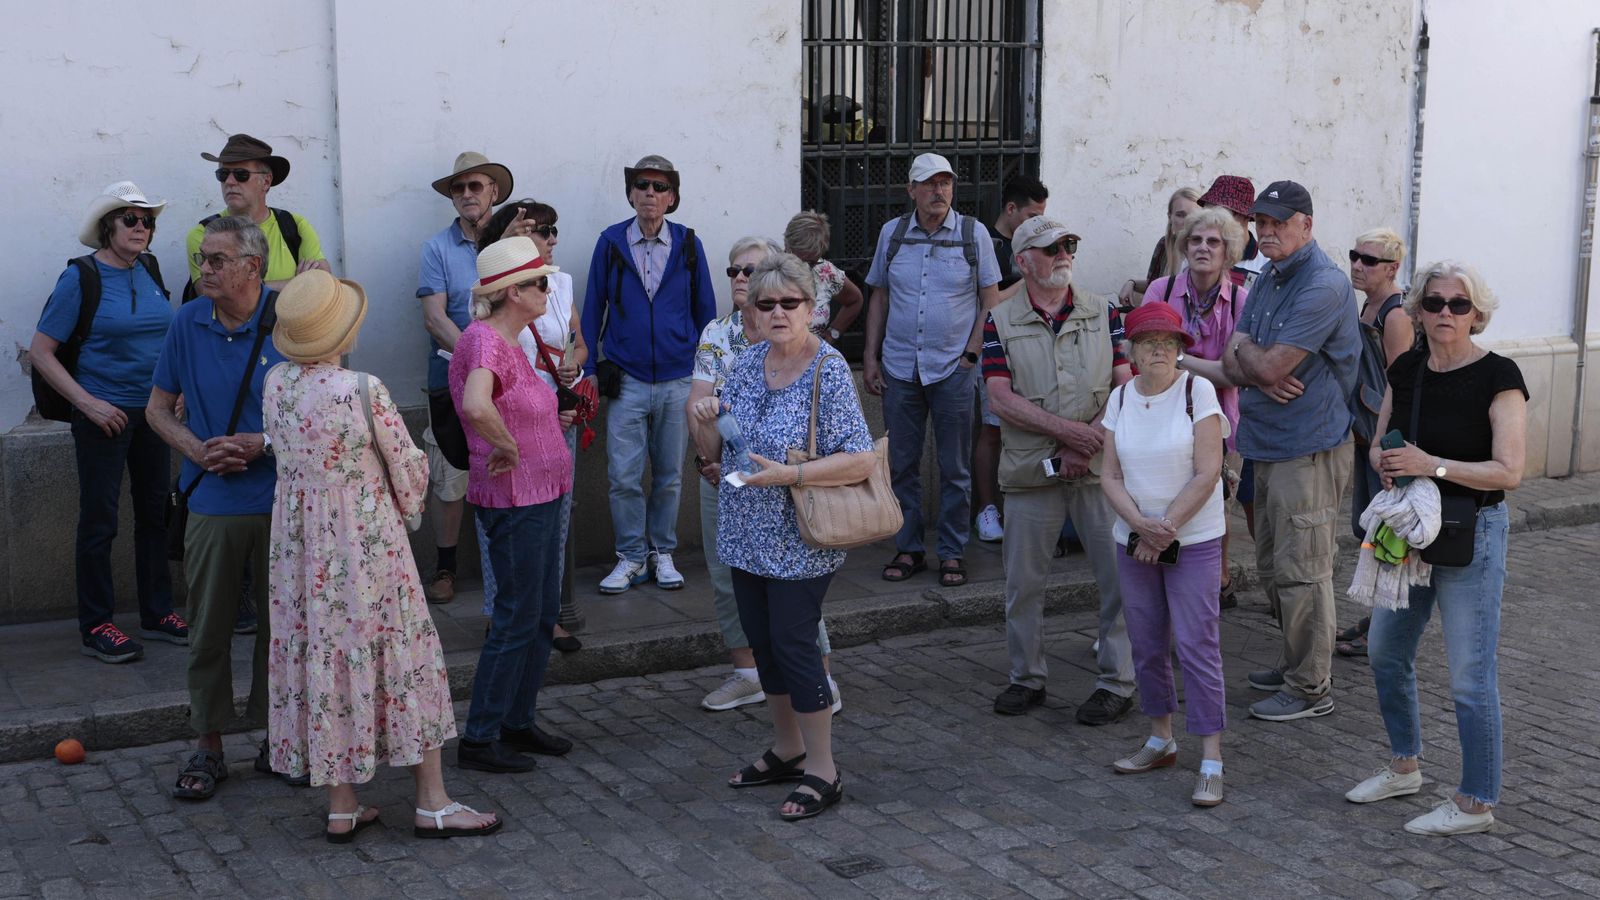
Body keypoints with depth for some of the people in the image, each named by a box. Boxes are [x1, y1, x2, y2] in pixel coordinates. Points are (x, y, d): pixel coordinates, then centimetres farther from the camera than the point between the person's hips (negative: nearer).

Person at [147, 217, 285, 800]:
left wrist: (265, 443, -14)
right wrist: (198, 449, -7)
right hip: (214, 504, 2)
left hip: (283, 501, -2)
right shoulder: (188, 323, 3)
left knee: (281, 623, 8)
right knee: (209, 630, 6)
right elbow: (158, 407, 11)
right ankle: (208, 747, 18)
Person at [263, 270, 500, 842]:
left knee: (321, 656, 11)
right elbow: (408, 464, -10)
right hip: (366, 541, -5)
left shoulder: (275, 383, -4)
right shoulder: (363, 390, -21)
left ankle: (341, 809, 19)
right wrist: (409, 507, 11)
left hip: (301, 541, 6)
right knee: (400, 655, 6)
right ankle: (432, 804, 13)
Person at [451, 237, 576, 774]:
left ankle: (518, 722, 27)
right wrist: (509, 448, -24)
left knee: (544, 613, 16)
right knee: (517, 616, -2)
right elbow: (477, 408, -39)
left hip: (541, 493, 10)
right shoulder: (484, 342, -20)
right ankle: (480, 739, 8)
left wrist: (550, 420, 13)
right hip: (514, 497, -10)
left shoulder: (506, 341, 12)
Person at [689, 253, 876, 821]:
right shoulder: (747, 364, 5)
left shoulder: (829, 371, -15)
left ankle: (822, 771, 7)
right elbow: (715, 450, 11)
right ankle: (787, 749, 31)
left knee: (793, 643, -4)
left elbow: (862, 460, -20)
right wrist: (705, 419, -11)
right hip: (748, 536, 7)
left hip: (800, 541, -7)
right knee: (763, 641, 14)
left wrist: (788, 475, -28)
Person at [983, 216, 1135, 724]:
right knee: (1023, 579, 8)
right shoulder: (1000, 323, 3)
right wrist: (1067, 429, -17)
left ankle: (1117, 683, 13)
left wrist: (1088, 444, -15)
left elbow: (1127, 386, -2)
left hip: (1099, 467, 0)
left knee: (1118, 576, 1)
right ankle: (1027, 678, 23)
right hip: (1030, 468, 0)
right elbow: (1001, 398, -7)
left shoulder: (1103, 313, 6)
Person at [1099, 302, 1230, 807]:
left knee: (1196, 645, -7)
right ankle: (1161, 740, 28)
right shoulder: (1120, 398, 5)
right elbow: (1110, 475, 2)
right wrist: (1141, 525, -14)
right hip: (1133, 540, 5)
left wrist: (1166, 529, -13)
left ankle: (1211, 761, -2)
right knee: (1147, 644, 12)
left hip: (1194, 541, -5)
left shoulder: (1198, 391, -8)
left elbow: (1207, 474, -13)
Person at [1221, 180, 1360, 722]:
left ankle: (1311, 688, 5)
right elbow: (1233, 361, 9)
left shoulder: (1323, 286, -17)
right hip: (1268, 445, 10)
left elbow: (1270, 365, -22)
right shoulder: (1267, 280, 14)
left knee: (1300, 571, -5)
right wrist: (1260, 373, -13)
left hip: (1309, 448, -10)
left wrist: (1247, 351, -1)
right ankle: (1296, 663, 32)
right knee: (1273, 567, 17)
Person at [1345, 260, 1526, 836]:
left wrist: (1433, 465, -27)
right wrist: (1386, 463, -11)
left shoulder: (1497, 377, -14)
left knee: (1470, 676, -1)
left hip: (1471, 533, -7)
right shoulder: (1405, 370, 4)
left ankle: (1476, 804, 12)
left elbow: (1508, 472, -19)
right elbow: (1379, 445, 12)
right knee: (1386, 652, 17)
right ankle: (1404, 769, 36)